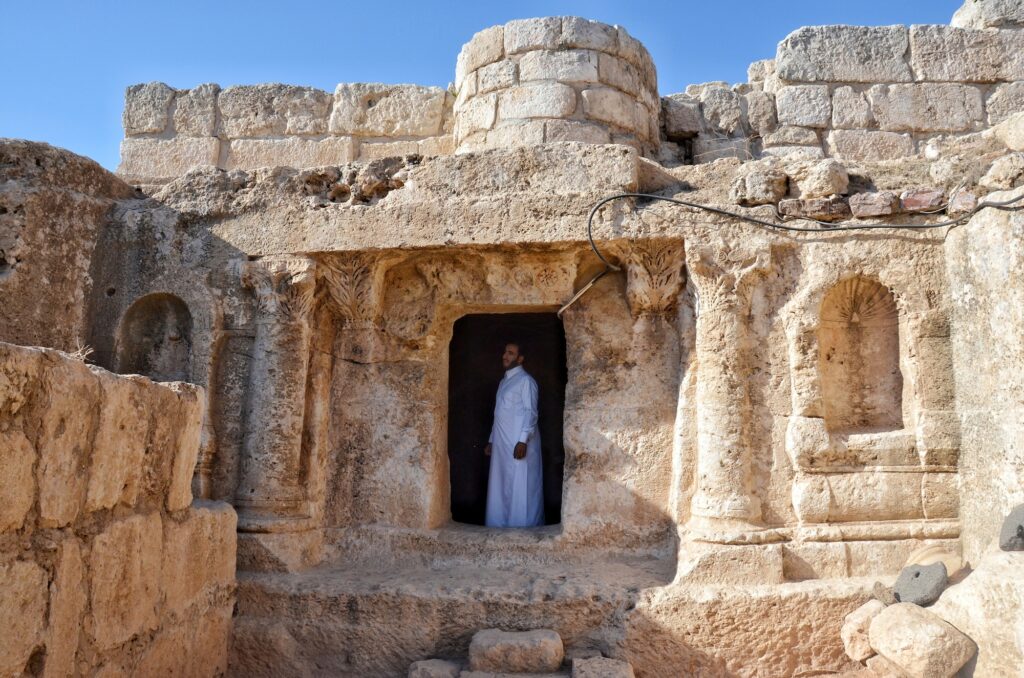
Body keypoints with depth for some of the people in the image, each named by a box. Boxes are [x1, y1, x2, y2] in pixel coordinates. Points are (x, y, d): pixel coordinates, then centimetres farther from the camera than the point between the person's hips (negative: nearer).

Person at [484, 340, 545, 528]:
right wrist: (491, 440, 20)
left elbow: (530, 413, -13)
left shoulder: (525, 381, -6)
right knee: (501, 488, 10)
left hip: (518, 444, -8)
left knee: (521, 490, -6)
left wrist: (523, 440, -23)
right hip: (501, 445, 8)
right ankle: (500, 526, 16)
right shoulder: (504, 381, 19)